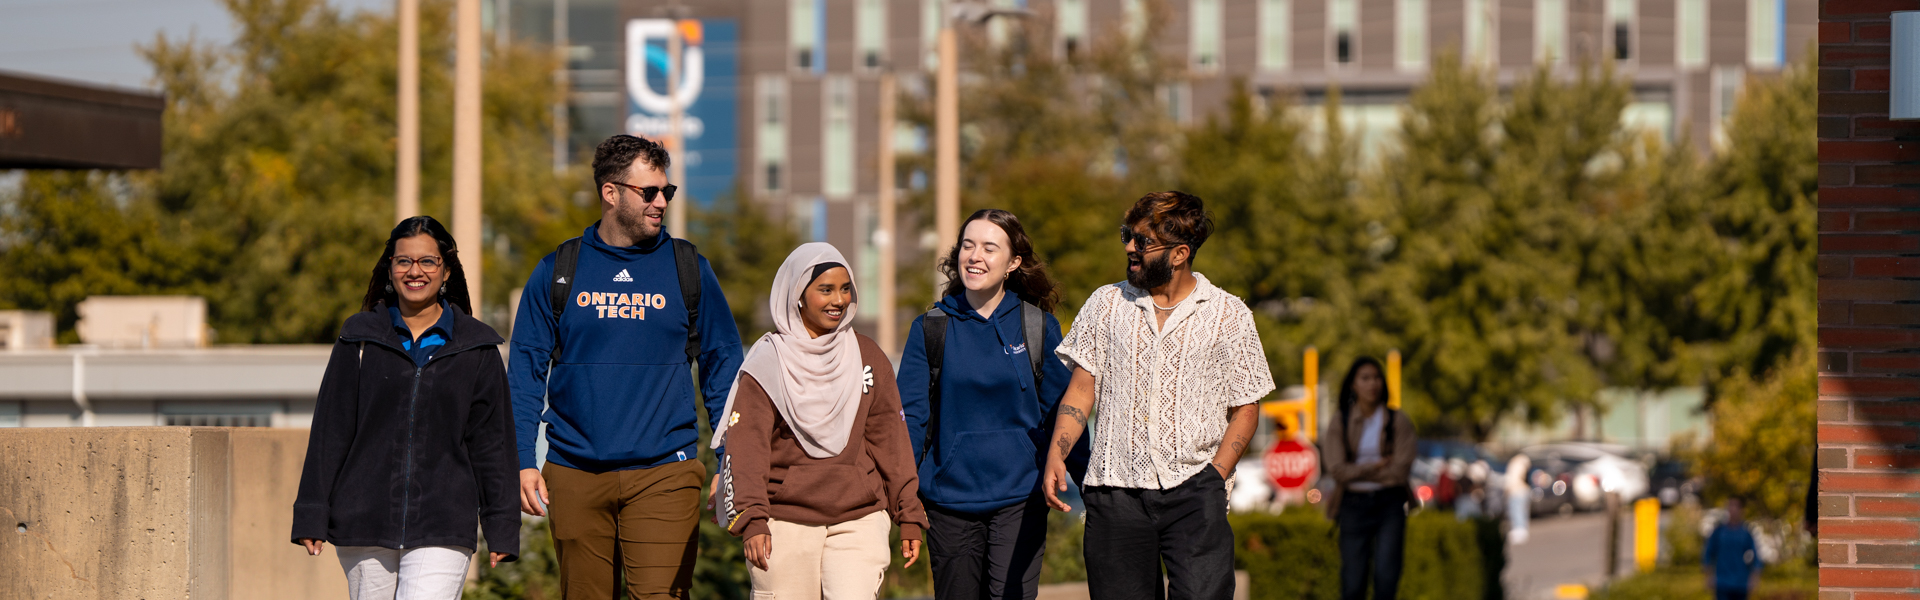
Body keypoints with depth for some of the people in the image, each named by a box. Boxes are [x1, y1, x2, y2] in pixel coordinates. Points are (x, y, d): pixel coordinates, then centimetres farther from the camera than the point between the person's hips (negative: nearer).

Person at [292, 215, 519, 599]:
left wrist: (501, 529, 6)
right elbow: (330, 430, 7)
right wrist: (312, 516, 2)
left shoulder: (477, 348, 7)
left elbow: (492, 441, 10)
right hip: (365, 523, 2)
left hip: (443, 529, -2)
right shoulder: (360, 340, 7)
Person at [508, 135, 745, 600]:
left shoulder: (689, 270, 7)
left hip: (663, 473, -1)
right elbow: (526, 370, 7)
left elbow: (722, 369, 10)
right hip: (575, 472, 1)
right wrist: (523, 461, -2)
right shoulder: (557, 272, 7)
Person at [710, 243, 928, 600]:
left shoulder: (867, 357, 11)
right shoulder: (768, 362, 0)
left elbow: (891, 440, 15)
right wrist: (751, 518, -17)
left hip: (858, 520, 2)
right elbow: (746, 447, -6)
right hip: (784, 524, -2)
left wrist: (909, 516, 13)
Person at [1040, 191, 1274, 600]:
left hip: (1192, 490, -2)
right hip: (1116, 490, 2)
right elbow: (1082, 386, 11)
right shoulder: (1106, 304, 11)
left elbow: (1244, 410, 7)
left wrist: (1215, 477, -7)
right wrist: (1056, 455, -5)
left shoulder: (1229, 316, 5)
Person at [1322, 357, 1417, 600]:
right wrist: (1378, 465, -9)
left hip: (1389, 505, -1)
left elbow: (1401, 470, -7)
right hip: (1354, 505, 1)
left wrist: (1357, 472, -5)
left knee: (1386, 577, -14)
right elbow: (1337, 470, -7)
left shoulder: (1398, 422, 3)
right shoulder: (1339, 425, 5)